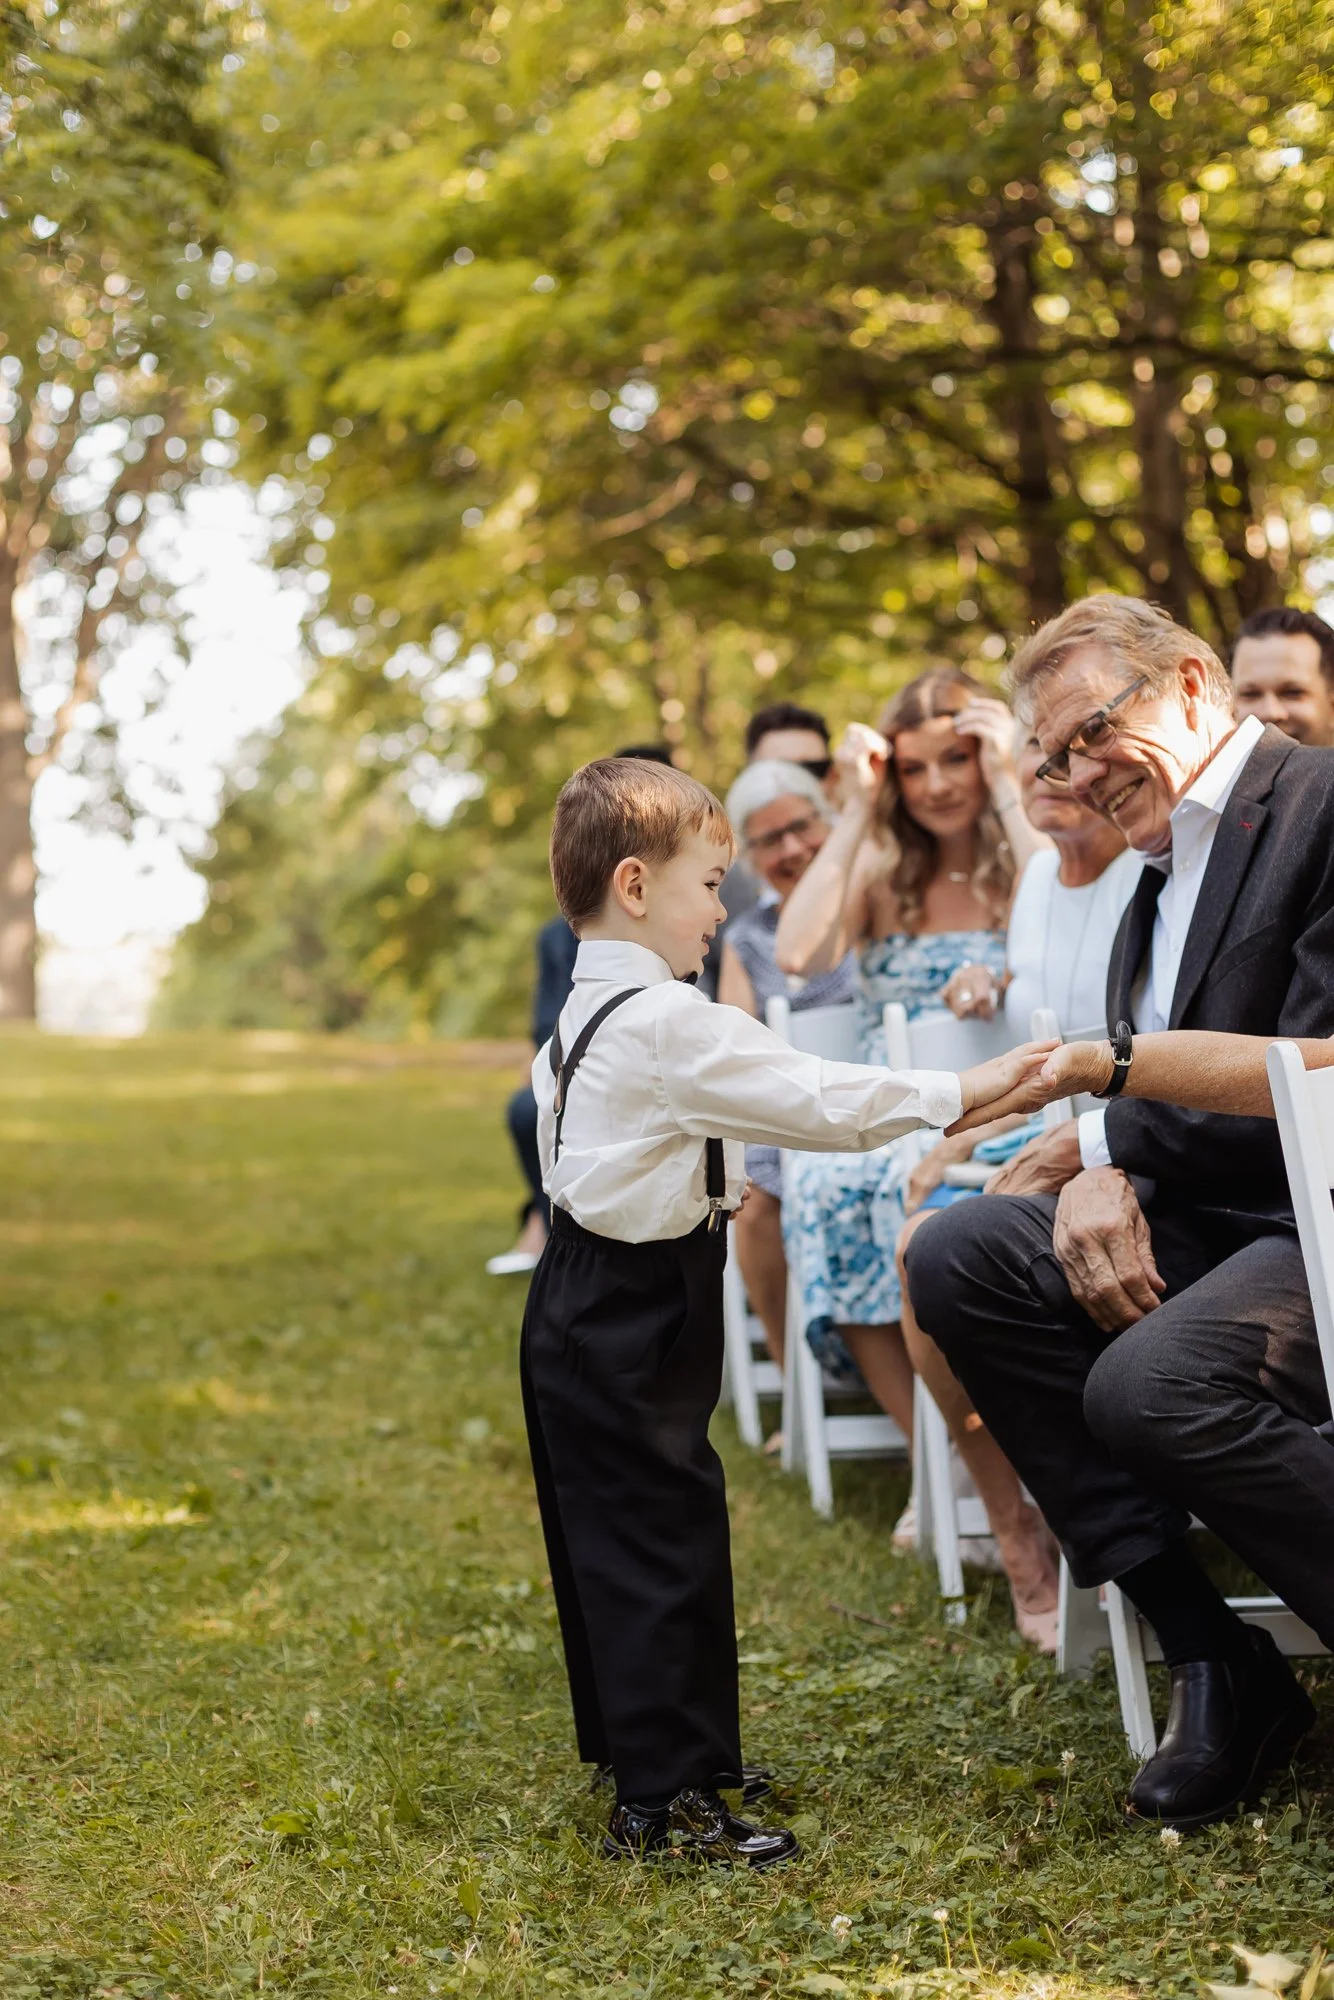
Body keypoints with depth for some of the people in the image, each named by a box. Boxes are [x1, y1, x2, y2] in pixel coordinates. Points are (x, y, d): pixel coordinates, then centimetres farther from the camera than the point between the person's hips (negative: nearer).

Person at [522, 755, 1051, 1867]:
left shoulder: (586, 1019, 11)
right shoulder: (668, 1023, -20)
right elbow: (814, 1098, -19)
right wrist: (955, 1095, -13)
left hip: (591, 1310, 10)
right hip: (629, 1323, -10)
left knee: (622, 1539, 17)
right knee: (658, 1536, -5)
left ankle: (668, 1752, 30)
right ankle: (662, 1800, 0)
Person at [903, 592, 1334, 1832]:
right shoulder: (1166, 864, 17)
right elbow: (1148, 1079, 14)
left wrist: (1102, 1137, -11)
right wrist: (1100, 1172, -9)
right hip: (1216, 1214, 10)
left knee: (1150, 1382, -33)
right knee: (956, 1257, -8)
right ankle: (1207, 1658, -6)